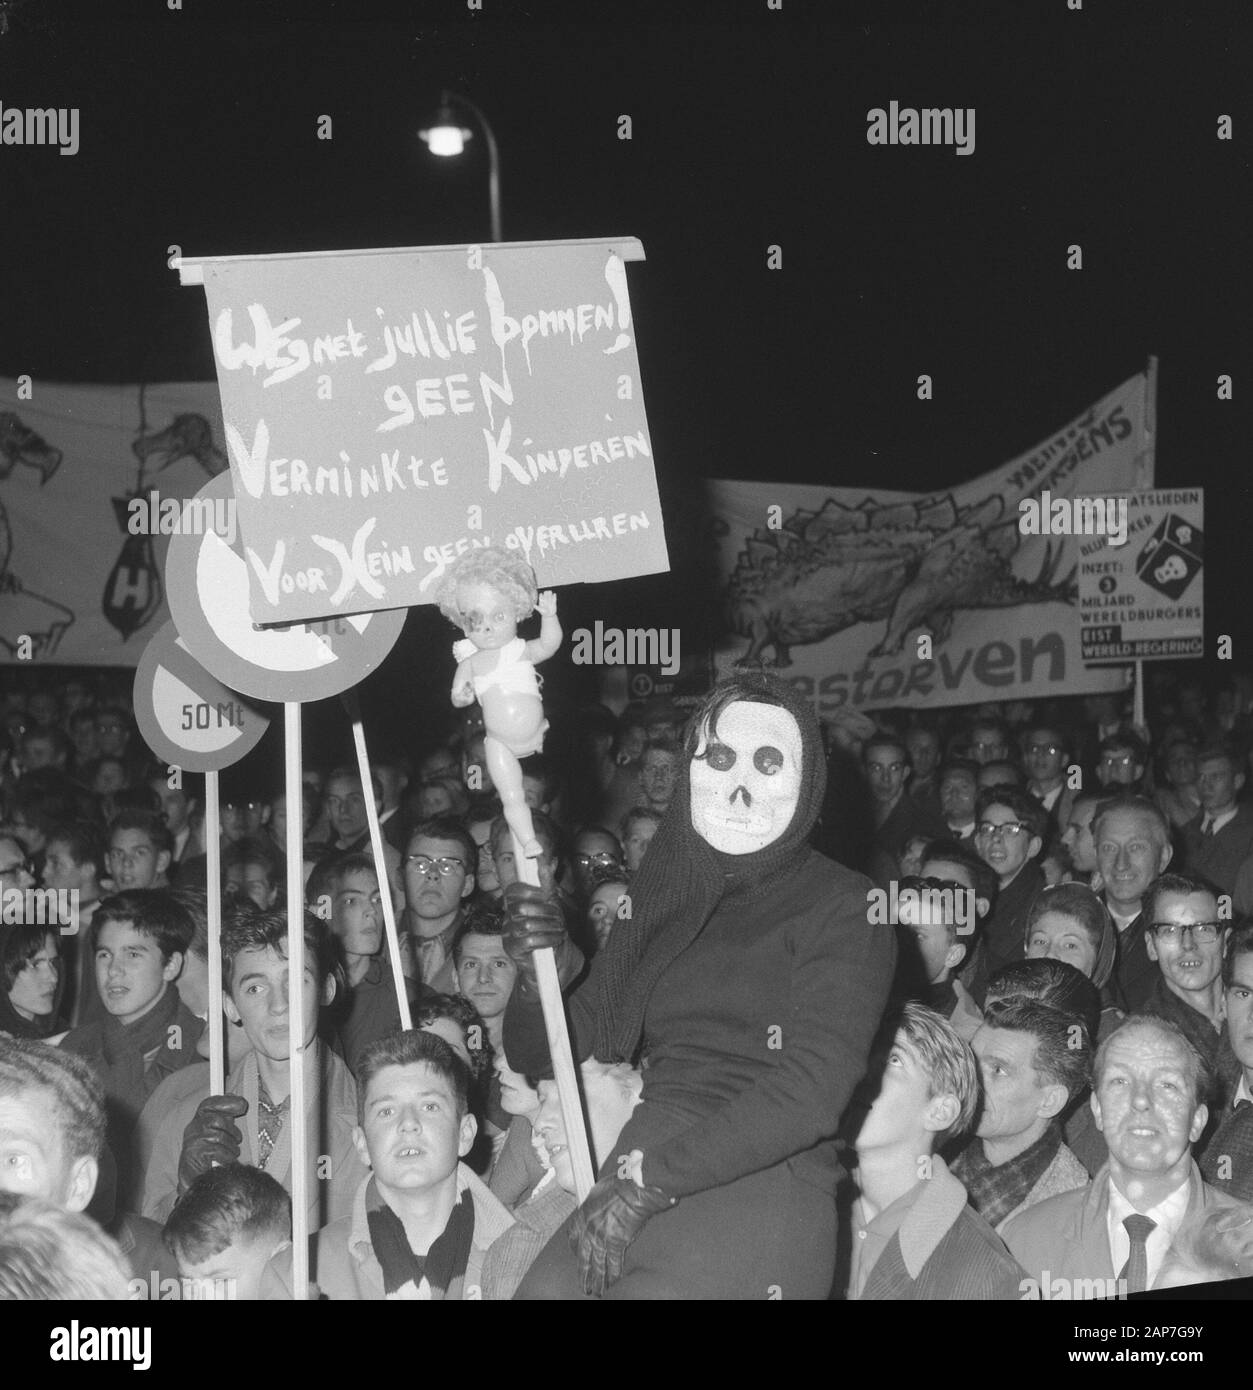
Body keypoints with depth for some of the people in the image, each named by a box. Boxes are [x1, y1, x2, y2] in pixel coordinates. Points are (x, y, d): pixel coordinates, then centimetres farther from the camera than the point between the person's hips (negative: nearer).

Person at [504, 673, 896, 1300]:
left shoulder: (843, 907, 2)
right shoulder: (664, 903, 20)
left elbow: (811, 1091, -12)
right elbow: (534, 1057, 21)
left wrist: (648, 1182, -17)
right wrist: (539, 974, -2)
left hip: (761, 1196, -4)